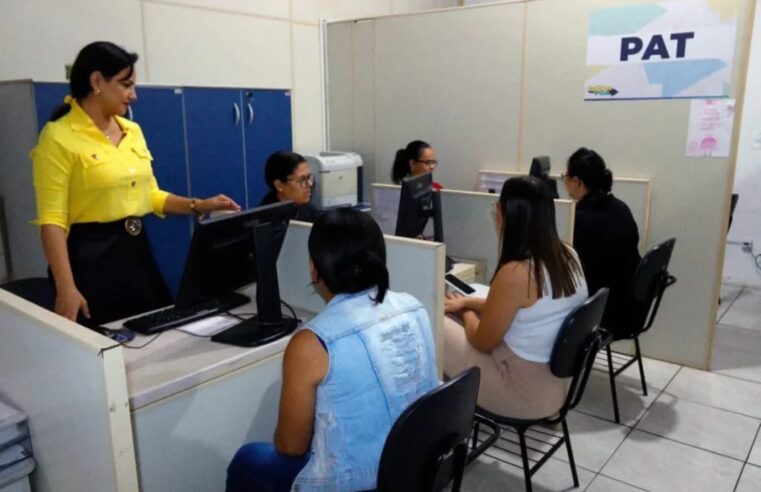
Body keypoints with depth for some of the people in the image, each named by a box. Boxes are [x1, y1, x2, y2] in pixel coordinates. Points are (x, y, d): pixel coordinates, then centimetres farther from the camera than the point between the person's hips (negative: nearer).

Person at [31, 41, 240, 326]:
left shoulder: (132, 131, 10)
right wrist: (65, 288, -21)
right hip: (92, 256, -6)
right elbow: (51, 220, -14)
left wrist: (199, 206, 2)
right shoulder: (59, 137, -10)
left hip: (137, 250, 7)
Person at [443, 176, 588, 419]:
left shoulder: (515, 273, -29)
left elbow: (482, 341, -14)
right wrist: (468, 301, 11)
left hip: (523, 395, -8)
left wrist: (466, 312, 6)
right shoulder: (568, 255, -4)